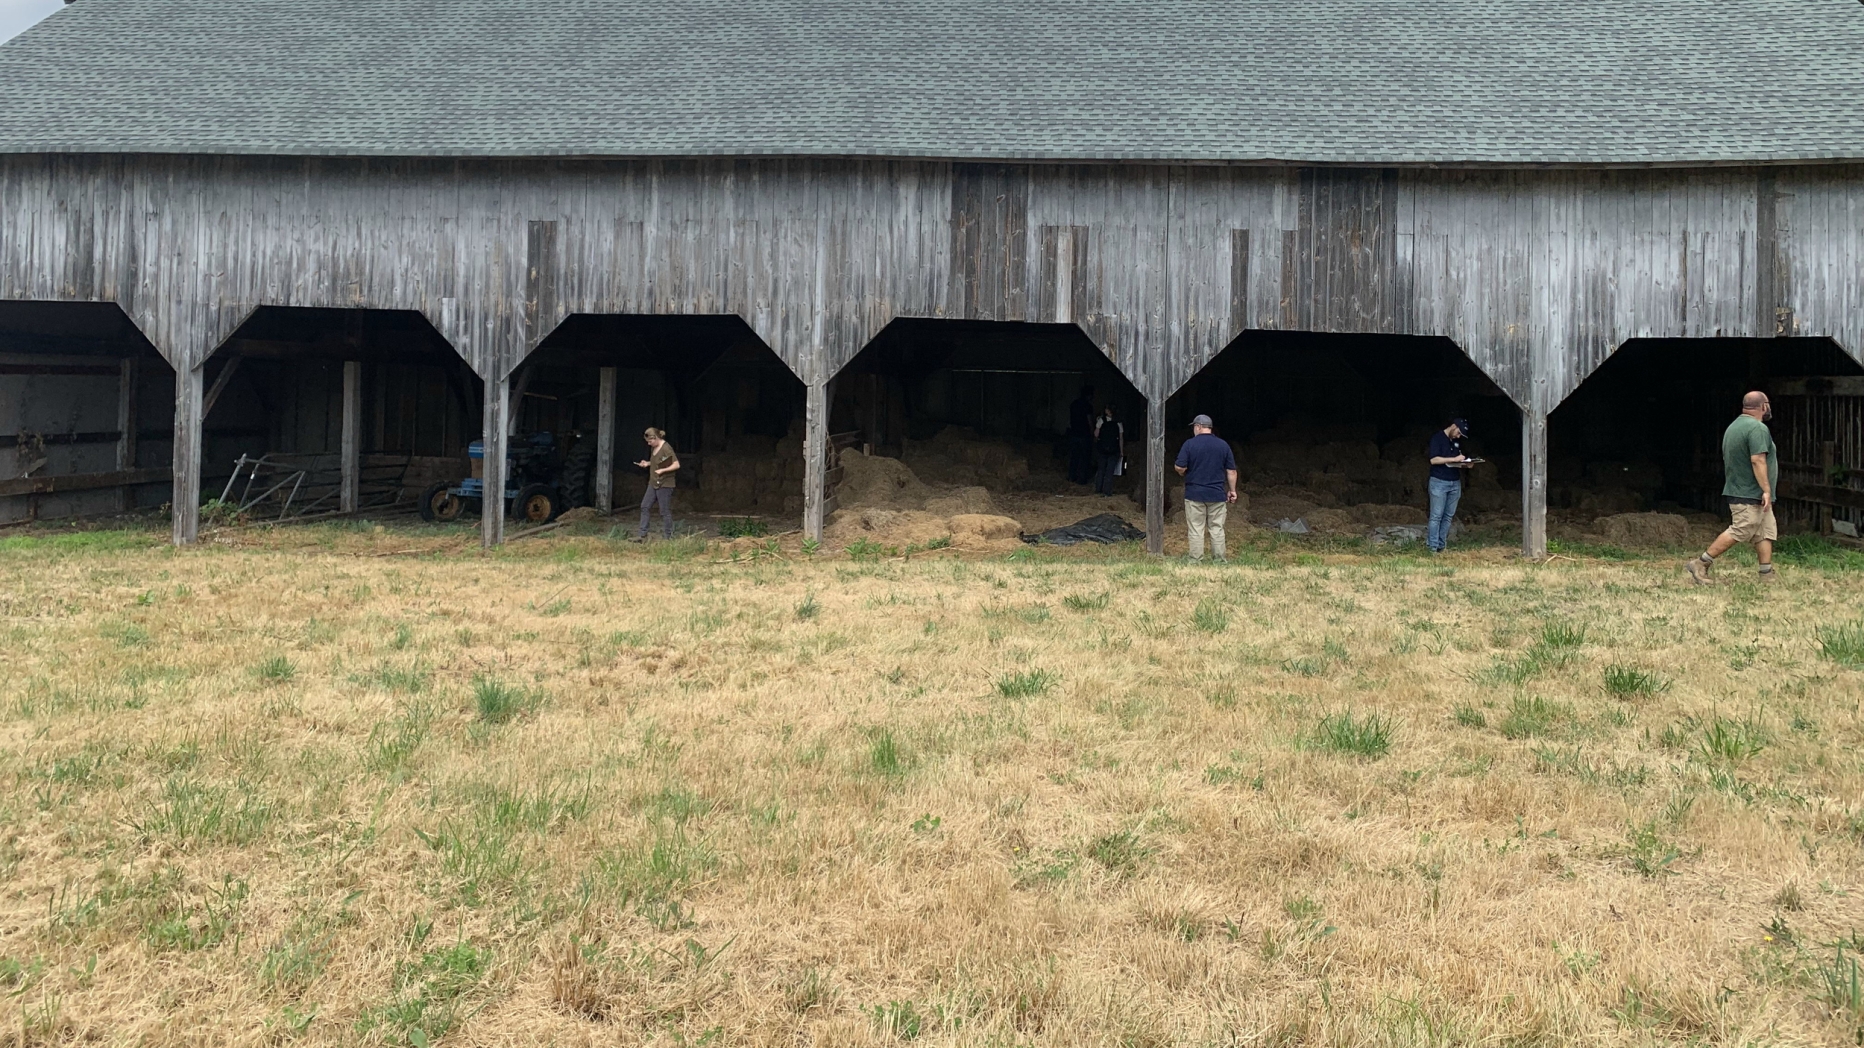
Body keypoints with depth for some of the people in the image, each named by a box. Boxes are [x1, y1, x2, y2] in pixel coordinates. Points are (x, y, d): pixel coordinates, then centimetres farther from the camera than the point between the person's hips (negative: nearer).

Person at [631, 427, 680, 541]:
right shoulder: (653, 448, 9)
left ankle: (668, 537, 6)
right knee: (645, 507, 6)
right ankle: (642, 535, 9)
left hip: (664, 484, -9)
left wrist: (662, 470, -26)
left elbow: (676, 465, -20)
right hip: (653, 483, 9)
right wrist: (647, 463, 8)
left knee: (665, 512, -2)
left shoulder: (666, 448, -18)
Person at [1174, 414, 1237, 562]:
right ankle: (1219, 561, 9)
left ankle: (1196, 560, 2)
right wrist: (1232, 490, 12)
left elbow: (1180, 468, -10)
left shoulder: (1190, 444, -6)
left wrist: (1184, 474, 12)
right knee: (1217, 529, 7)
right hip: (1217, 494, 3)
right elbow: (1231, 471, 4)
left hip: (1195, 494, -2)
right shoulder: (1223, 445, 4)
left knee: (1196, 530, 2)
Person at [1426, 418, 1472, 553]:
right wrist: (1454, 459, -18)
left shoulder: (1457, 441, 15)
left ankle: (1441, 545, 8)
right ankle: (1433, 547, -4)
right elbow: (1434, 460, -16)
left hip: (1455, 482, 7)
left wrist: (1464, 464, 2)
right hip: (1439, 482, -7)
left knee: (1449, 516, 4)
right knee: (1436, 516, -6)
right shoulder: (1437, 438, -6)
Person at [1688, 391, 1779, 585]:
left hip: (1737, 490, 10)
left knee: (1766, 532, 10)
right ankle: (1701, 563, -6)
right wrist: (1766, 490, -23)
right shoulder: (1757, 428, -15)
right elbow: (1757, 460, -24)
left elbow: (1728, 459, 23)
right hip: (1750, 495, -10)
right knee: (1739, 532, -9)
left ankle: (1767, 575, 8)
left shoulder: (1733, 426, 17)